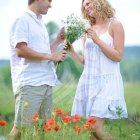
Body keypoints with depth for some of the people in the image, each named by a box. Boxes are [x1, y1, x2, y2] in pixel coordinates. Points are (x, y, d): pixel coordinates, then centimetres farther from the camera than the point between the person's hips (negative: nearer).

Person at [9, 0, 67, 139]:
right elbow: (21, 50, -17)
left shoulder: (40, 23, 19)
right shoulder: (23, 20, -6)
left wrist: (58, 40, 16)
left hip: (46, 83, 9)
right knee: (20, 128, -7)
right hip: (29, 84, -9)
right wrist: (51, 56, -13)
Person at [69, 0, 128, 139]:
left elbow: (118, 56, -7)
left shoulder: (114, 25, -1)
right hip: (88, 81, 6)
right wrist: (72, 52, -1)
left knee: (95, 127, -18)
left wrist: (98, 40, -13)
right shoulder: (88, 30, 15)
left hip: (107, 81, -6)